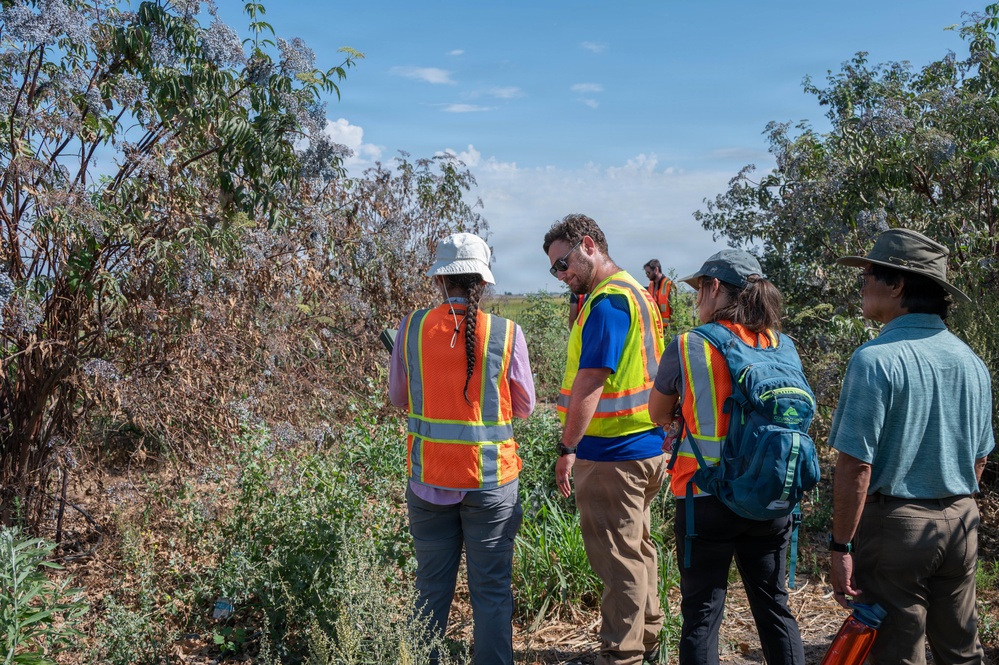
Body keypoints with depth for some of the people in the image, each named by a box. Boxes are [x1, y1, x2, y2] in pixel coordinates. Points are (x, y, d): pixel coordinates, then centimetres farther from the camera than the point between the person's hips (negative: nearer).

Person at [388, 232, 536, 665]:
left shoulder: (412, 328, -5)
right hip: (490, 479, -2)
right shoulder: (505, 333, -9)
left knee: (432, 587, 17)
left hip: (428, 477, 2)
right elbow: (524, 407, 2)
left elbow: (397, 398, 8)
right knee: (491, 589, 11)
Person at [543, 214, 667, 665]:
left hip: (612, 454, -10)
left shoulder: (607, 301, -18)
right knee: (638, 547, 20)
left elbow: (590, 380, -23)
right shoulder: (635, 292, 14)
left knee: (617, 558, 1)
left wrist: (568, 448, -19)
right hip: (646, 446, 10)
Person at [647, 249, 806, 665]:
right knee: (774, 607, 18)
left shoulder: (688, 347, -11)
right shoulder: (783, 346, 0)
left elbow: (659, 414, 2)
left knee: (702, 613, 8)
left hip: (706, 499, -4)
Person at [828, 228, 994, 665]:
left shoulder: (876, 359, -18)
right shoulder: (971, 361, 4)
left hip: (895, 526, -6)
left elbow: (856, 465, -20)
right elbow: (980, 458, 13)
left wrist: (841, 546, -14)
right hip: (961, 522, 7)